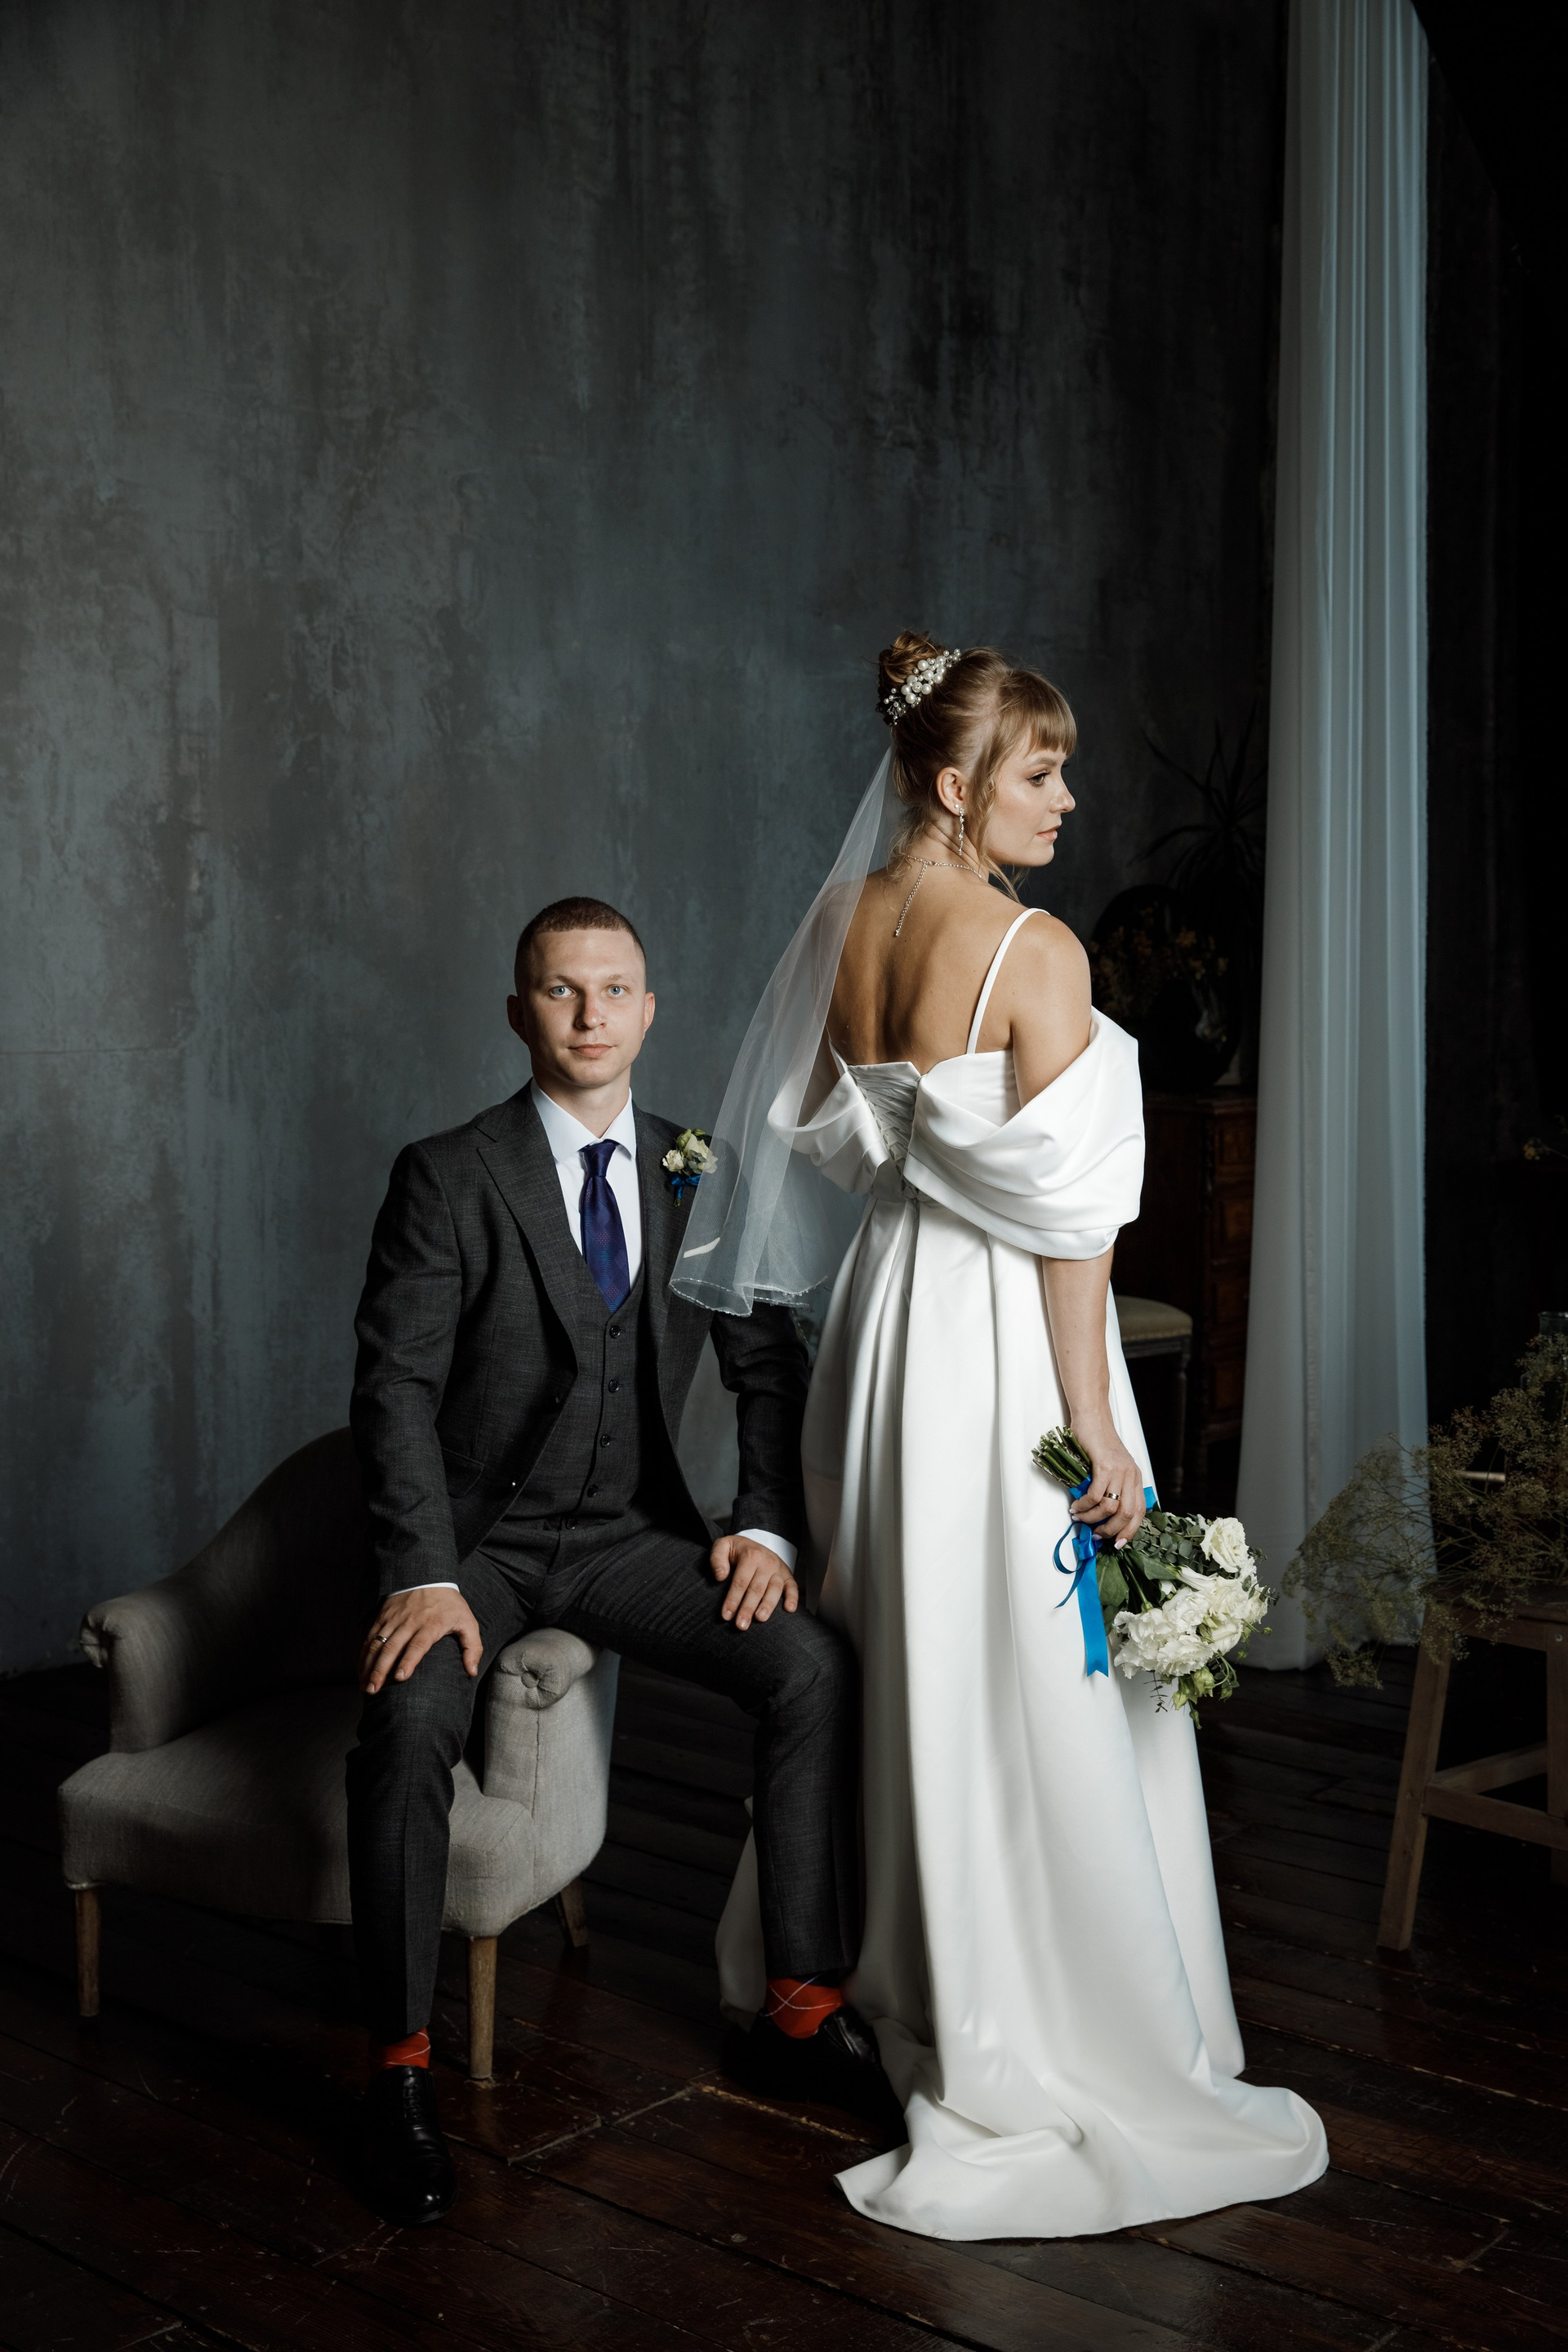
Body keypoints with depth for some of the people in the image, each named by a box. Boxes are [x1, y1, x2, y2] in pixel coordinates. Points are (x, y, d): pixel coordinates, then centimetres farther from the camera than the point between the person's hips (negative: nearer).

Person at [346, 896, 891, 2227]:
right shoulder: (449, 1178, -8)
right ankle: (401, 2060, -12)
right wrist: (425, 1578, -25)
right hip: (478, 1533, -3)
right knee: (410, 1720, -31)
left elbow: (769, 1368, 6)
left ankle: (809, 2005, -4)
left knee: (813, 1665, -19)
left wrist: (767, 1528, -9)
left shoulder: (698, 1177, 4)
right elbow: (397, 1388, -13)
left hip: (631, 1532, 4)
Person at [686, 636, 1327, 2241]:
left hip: (882, 1301, 8)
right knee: (1028, 1694, 2)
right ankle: (1025, 2054, 12)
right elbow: (1065, 1208, -17)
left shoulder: (839, 926, 4)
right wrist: (1095, 1423, -13)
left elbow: (817, 1132, 12)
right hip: (1002, 1328, -8)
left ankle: (870, 1977, 36)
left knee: (889, 1670, 20)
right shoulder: (1035, 952, -17)